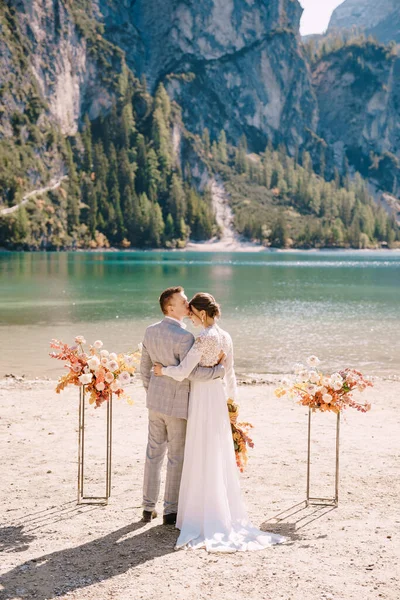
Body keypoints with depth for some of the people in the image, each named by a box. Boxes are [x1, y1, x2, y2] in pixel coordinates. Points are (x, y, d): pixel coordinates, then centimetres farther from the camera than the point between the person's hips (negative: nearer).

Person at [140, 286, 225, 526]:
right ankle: (171, 511, 14)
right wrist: (220, 370, -14)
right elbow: (192, 372, -27)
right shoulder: (184, 337, -22)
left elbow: (145, 367, 9)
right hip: (177, 404, -7)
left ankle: (149, 508, 22)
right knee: (177, 458, 6)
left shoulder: (151, 331, 2)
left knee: (154, 454, 15)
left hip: (155, 400, 7)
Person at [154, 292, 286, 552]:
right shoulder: (225, 337, 7)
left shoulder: (204, 338, -18)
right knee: (220, 455, 14)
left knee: (202, 456, 0)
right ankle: (227, 512, 22)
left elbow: (182, 372, -20)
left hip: (203, 397, -8)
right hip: (219, 396, 8)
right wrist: (232, 398, 22)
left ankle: (204, 516, 7)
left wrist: (163, 369, -2)